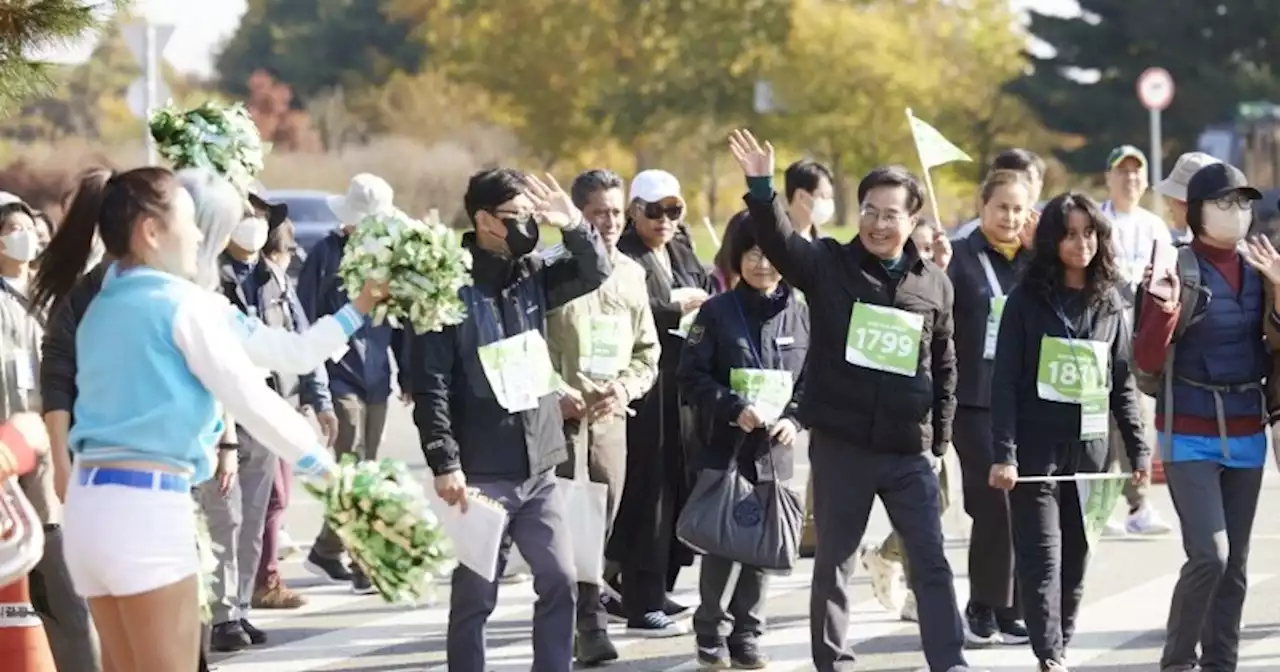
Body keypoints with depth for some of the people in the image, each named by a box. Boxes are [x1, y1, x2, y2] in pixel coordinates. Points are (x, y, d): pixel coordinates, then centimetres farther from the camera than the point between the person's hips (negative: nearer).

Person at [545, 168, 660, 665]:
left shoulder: (630, 273, 12)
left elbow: (647, 351, 16)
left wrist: (625, 387, -3)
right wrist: (555, 395, -16)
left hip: (611, 418, 5)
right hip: (560, 418, -5)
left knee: (599, 528, 9)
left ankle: (581, 627, 19)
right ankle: (590, 625, -10)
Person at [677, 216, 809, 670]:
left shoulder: (800, 315, 6)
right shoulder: (717, 312, 0)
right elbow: (692, 377, -4)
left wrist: (794, 418, -7)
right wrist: (735, 409, -15)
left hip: (774, 447, 2)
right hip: (723, 446, -2)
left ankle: (747, 634, 15)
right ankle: (712, 633, 10)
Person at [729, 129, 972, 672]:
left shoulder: (934, 283, 6)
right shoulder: (828, 264, -2)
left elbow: (944, 366, 14)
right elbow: (777, 240, -20)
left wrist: (940, 437, 12)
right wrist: (762, 188, -37)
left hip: (909, 449, 1)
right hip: (840, 442, -1)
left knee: (932, 561, 1)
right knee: (834, 561, 7)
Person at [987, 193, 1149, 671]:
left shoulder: (1109, 303, 9)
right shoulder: (1027, 299, -1)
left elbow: (1123, 384, 13)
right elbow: (1005, 381, -5)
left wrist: (1138, 449, 7)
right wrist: (1003, 453, -12)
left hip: (1090, 449, 3)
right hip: (1036, 449, -3)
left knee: (1076, 559, 6)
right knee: (1042, 557, -9)